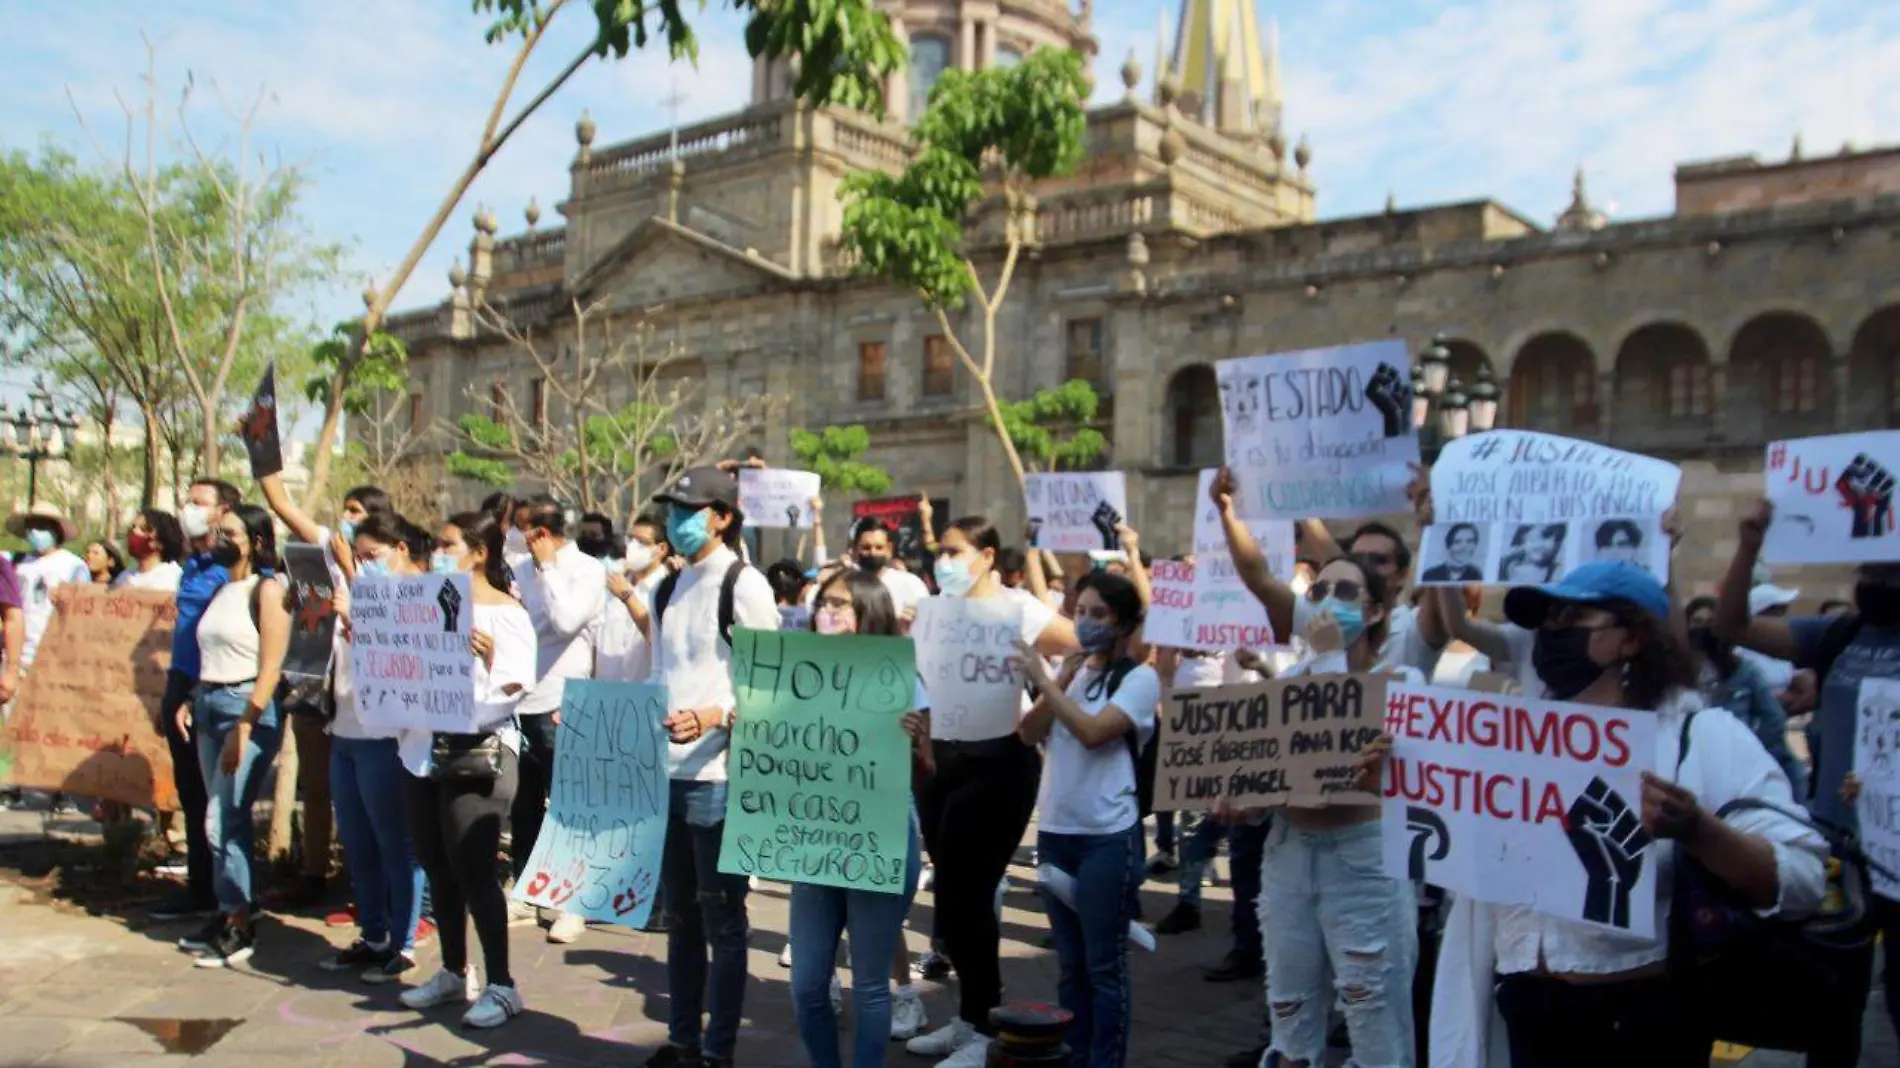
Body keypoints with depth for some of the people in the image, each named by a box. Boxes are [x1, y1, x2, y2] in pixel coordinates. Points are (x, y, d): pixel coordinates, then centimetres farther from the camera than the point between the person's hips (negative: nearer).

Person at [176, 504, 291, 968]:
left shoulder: (267, 589, -9)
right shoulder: (221, 589, 16)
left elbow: (271, 667, -15)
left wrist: (243, 728, -19)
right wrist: (190, 702, 5)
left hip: (249, 707, -8)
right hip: (209, 705, 8)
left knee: (223, 820, -8)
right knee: (223, 819, 10)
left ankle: (241, 926, 1)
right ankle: (233, 911, 18)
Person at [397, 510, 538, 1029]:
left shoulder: (505, 613, -6)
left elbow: (515, 689, -12)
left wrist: (490, 657, -29)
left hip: (478, 753, -7)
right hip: (422, 750, 7)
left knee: (474, 870, -6)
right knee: (438, 870, 12)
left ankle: (501, 985, 3)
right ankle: (453, 973, 25)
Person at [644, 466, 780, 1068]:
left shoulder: (744, 585, -8)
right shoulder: (668, 589, 14)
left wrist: (714, 717, -25)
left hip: (718, 774, -7)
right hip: (666, 769, 7)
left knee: (721, 916, 2)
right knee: (679, 914, 16)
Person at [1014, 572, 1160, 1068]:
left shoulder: (1140, 678, -6)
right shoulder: (1069, 671, 11)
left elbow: (1093, 732, -20)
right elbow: (1030, 734, 1)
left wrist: (1043, 681, -18)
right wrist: (1061, 678, -8)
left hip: (1108, 837, -6)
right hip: (1054, 831, 6)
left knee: (1104, 966, 1)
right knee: (1069, 963, 14)